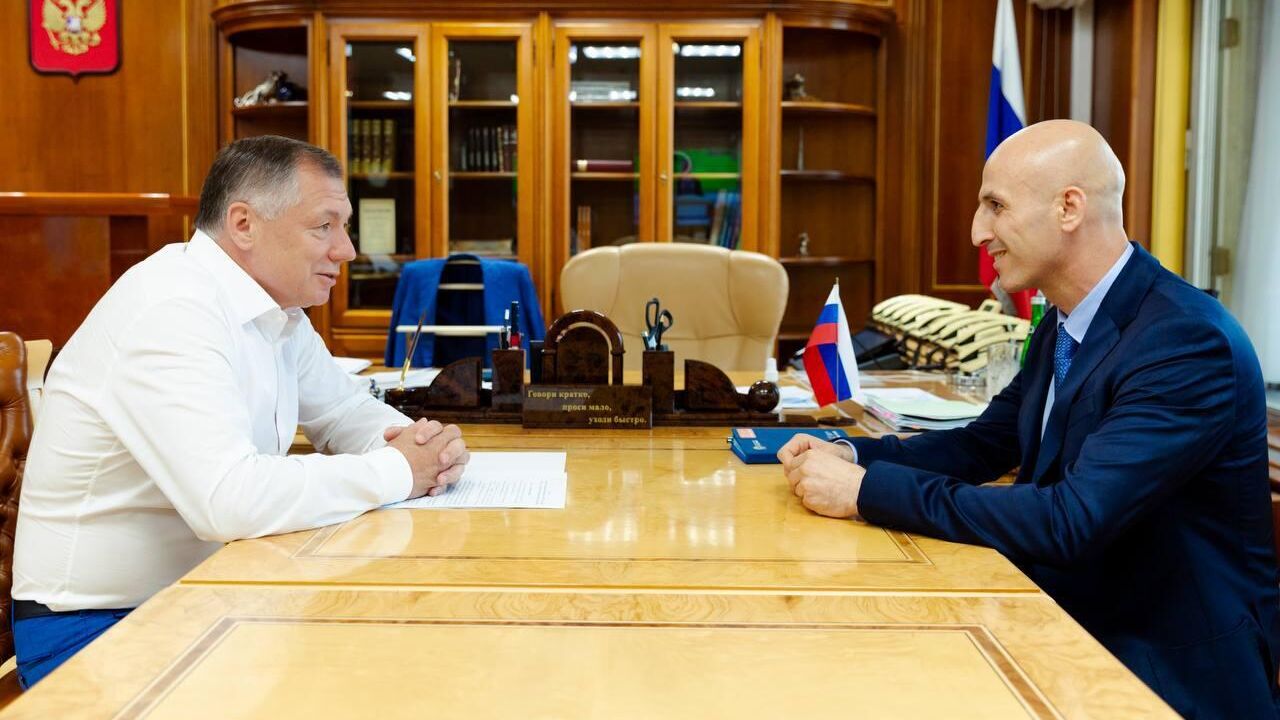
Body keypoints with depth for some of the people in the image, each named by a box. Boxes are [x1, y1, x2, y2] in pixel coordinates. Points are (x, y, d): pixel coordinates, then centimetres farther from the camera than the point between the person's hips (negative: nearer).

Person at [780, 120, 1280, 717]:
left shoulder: (1188, 342, -24)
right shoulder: (1064, 323, 4)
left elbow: (1071, 522, -32)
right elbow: (984, 445, 12)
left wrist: (868, 490, -28)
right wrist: (850, 456, -5)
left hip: (1176, 671, -7)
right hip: (1075, 628, 7)